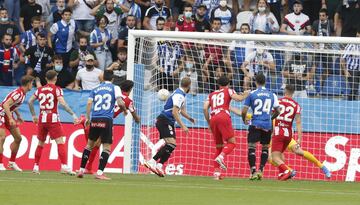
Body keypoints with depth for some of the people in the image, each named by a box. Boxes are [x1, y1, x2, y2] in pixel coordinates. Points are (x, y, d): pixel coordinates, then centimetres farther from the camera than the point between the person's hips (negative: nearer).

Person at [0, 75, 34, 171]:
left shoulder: (23, 93, 5)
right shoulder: (19, 94, -25)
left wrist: (18, 115, 21)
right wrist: (11, 119, -36)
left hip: (8, 115, 10)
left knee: (18, 138, 8)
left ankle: (12, 162, 18)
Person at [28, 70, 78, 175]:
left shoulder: (40, 89, 10)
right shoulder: (57, 89, -4)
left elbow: (30, 101, 11)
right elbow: (62, 103, -16)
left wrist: (34, 115, 22)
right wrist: (73, 114, -16)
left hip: (42, 119, 5)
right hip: (53, 119, -5)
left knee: (40, 143, 18)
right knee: (60, 142, -8)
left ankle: (36, 166, 20)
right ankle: (64, 166, -22)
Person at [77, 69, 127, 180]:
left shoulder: (95, 89, 16)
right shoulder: (115, 88, 6)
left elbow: (89, 103, 6)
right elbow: (120, 102, -5)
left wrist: (87, 118, 9)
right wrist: (125, 110, 14)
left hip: (94, 120, 4)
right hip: (106, 120, -4)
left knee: (89, 144, 18)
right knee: (106, 147, 0)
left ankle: (81, 170, 19)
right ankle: (99, 173, -11)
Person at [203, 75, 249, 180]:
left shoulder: (211, 95, 26)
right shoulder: (228, 91, 16)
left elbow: (205, 108, 14)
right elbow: (238, 98, -2)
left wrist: (209, 122, 19)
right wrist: (246, 95, 17)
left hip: (213, 119, 5)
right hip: (223, 116, -5)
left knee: (219, 146, 12)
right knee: (231, 142, -4)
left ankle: (216, 172, 2)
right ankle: (221, 157, -33)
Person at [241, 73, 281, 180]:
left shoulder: (251, 94, 0)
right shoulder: (272, 95, 7)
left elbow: (244, 111, -1)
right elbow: (278, 111, 10)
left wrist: (244, 120, 19)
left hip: (255, 124, -3)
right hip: (267, 125, 3)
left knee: (251, 147, -1)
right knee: (265, 148, 16)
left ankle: (253, 171, -13)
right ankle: (261, 170, 5)